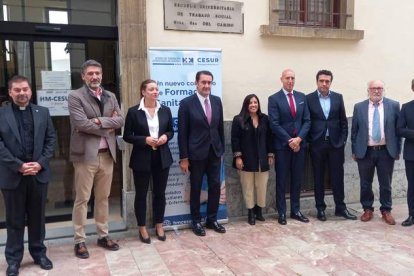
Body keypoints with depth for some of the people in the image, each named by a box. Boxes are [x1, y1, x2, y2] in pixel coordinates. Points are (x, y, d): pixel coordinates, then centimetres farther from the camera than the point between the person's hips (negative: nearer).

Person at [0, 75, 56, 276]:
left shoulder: (42, 112, 7)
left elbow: (51, 139, 5)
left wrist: (40, 163, -8)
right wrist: (19, 165, -14)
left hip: (39, 173, 2)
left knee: (37, 217, 13)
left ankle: (39, 252, 28)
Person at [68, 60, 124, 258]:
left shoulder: (110, 97, 12)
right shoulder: (75, 97, -5)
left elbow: (120, 120, 0)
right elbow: (81, 123, -18)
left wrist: (100, 120, -14)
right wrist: (107, 128, -8)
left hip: (107, 154, 5)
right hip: (85, 154, -5)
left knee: (103, 198, 14)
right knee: (82, 199, 3)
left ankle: (103, 236, 26)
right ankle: (79, 241, 14)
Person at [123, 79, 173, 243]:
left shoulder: (165, 110, 5)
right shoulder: (134, 111, -6)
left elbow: (171, 131, 14)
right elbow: (127, 136, -4)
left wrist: (166, 137, -8)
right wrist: (145, 140, -18)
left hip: (162, 158, 3)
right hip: (142, 159, -3)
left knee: (160, 193, 12)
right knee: (141, 194, 7)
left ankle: (159, 226, 28)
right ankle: (142, 228, 22)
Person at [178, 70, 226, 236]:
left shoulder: (217, 101, 5)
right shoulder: (187, 103, -9)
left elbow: (220, 127, 11)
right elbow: (182, 133, -9)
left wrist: (221, 149, 10)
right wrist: (183, 158, -11)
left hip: (215, 152, 4)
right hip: (196, 153, -4)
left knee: (215, 186, 10)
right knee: (196, 189, 8)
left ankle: (212, 219, 26)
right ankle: (196, 222, 23)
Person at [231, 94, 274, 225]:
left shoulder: (264, 118, 6)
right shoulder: (238, 120, -2)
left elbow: (269, 138, 9)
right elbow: (235, 139, -5)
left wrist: (270, 155, 6)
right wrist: (237, 157, -11)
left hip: (262, 159, 3)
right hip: (246, 159, -2)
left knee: (262, 186, 6)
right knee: (248, 186, 5)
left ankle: (259, 211, 20)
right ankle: (250, 213, 14)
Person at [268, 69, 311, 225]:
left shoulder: (302, 97, 9)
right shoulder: (274, 99, -4)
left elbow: (307, 121, 5)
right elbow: (274, 124, -10)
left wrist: (299, 138, -9)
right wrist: (289, 140, -14)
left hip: (299, 144, 4)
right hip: (282, 145, -4)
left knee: (297, 180, 10)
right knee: (281, 181, 4)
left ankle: (295, 211, 21)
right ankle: (281, 213, 13)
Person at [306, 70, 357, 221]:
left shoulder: (338, 97, 6)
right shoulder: (309, 98, -1)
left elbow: (343, 121, 7)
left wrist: (342, 140, 1)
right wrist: (309, 141, -4)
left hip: (336, 143, 2)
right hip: (317, 144, -2)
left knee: (337, 177, 7)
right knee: (318, 178, 7)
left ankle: (340, 207, 18)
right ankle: (320, 208, 17)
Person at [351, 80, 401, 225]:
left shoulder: (394, 105, 1)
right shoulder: (359, 107, 2)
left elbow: (398, 129, 3)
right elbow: (354, 130, 4)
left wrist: (397, 150, 0)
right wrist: (354, 150, 1)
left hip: (386, 151, 0)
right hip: (365, 151, 1)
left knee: (386, 184, 9)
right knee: (365, 184, 10)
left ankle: (386, 210, 24)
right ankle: (367, 209, 25)